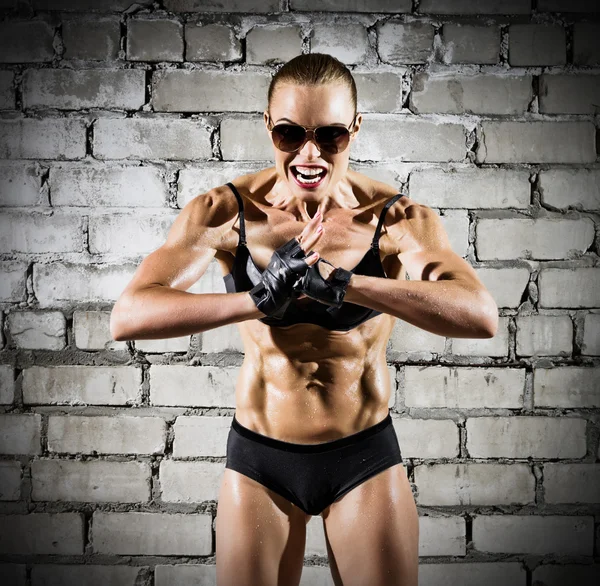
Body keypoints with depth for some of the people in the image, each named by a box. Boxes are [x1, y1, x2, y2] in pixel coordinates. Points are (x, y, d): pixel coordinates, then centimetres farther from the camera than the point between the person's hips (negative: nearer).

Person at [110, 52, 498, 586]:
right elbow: (128, 316, -24)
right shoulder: (224, 212, -12)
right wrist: (259, 299, -38)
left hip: (365, 458, 0)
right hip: (260, 460, 1)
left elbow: (481, 317, -30)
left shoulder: (397, 219, -14)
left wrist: (336, 282, -40)